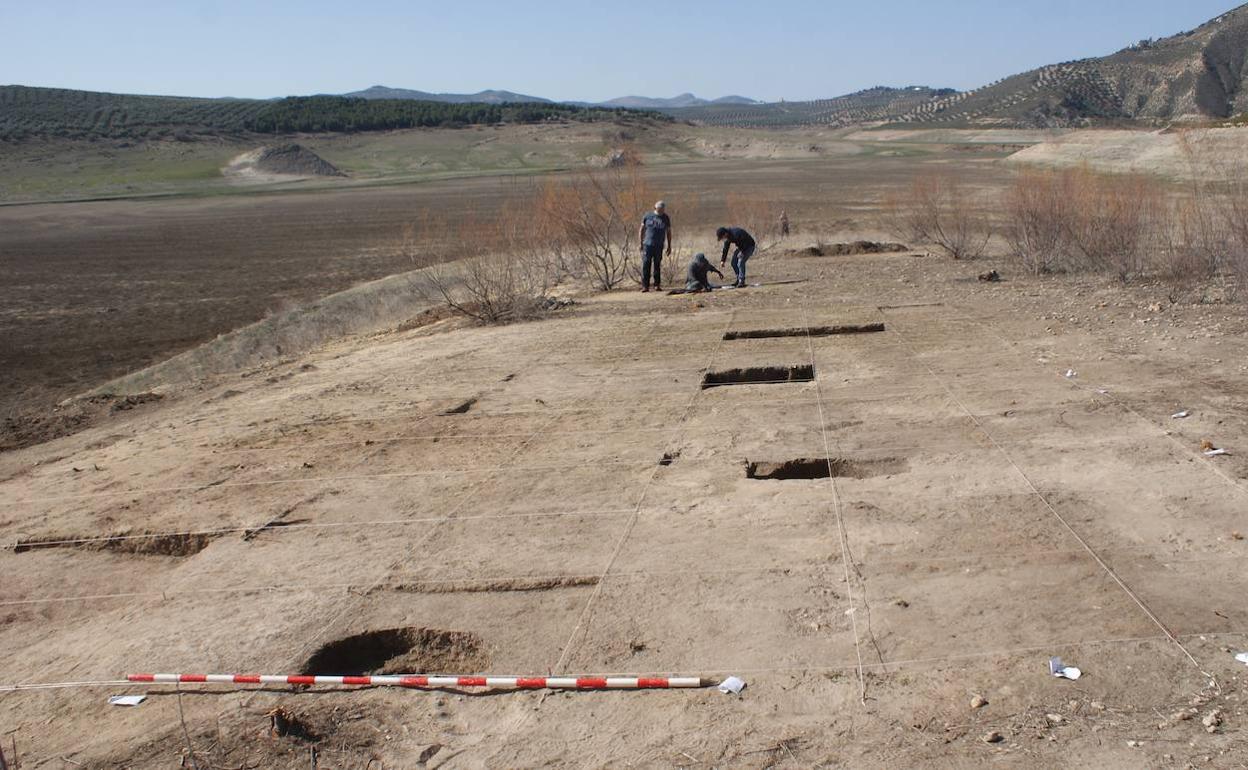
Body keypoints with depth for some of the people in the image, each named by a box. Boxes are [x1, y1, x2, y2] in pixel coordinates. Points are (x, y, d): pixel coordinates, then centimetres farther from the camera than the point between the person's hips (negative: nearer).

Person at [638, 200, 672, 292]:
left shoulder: (666, 218, 8)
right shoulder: (647, 216, 3)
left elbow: (668, 232, 12)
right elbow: (641, 230, 8)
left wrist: (669, 246, 9)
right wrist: (640, 243, 3)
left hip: (659, 246, 1)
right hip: (647, 244, -1)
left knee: (657, 265, 5)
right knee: (646, 265, -6)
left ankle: (657, 285, 12)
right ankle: (645, 286, -5)